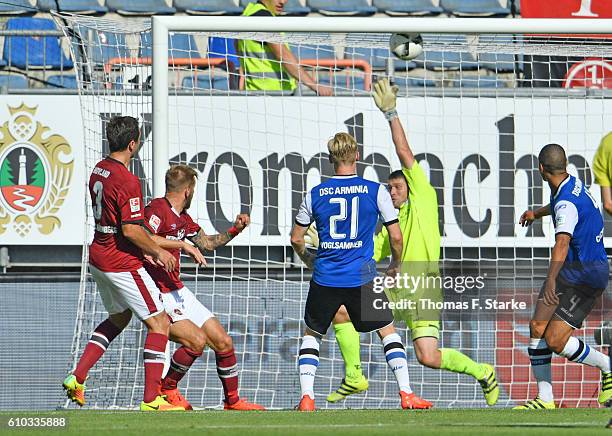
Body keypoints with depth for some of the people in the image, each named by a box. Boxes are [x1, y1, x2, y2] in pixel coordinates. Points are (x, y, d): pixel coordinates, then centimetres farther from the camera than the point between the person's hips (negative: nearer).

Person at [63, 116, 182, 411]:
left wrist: (144, 249, 15)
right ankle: (151, 400, -6)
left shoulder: (99, 169, 7)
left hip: (99, 255, 9)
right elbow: (131, 230, -24)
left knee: (118, 318, 27)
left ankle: (77, 378, 20)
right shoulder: (127, 181, -22)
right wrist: (158, 252, -9)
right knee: (159, 323, -2)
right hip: (122, 264, -9)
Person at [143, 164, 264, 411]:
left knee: (223, 342, 6)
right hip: (158, 297, -9)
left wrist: (235, 230, 19)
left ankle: (232, 401, 20)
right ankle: (166, 389, -3)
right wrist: (183, 245, -30)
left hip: (178, 292, 9)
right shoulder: (157, 209, -14)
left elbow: (207, 244, 31)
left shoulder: (183, 217, 15)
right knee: (197, 341, -24)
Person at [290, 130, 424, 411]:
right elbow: (396, 237, 0)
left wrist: (307, 259, 31)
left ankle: (306, 398, 4)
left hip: (325, 279, 1)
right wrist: (395, 266, 19)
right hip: (362, 278, -1)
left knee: (311, 334, 18)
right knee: (387, 331, 13)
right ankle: (406, 395, 4)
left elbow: (296, 239, 10)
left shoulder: (315, 194, 3)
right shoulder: (375, 191, -2)